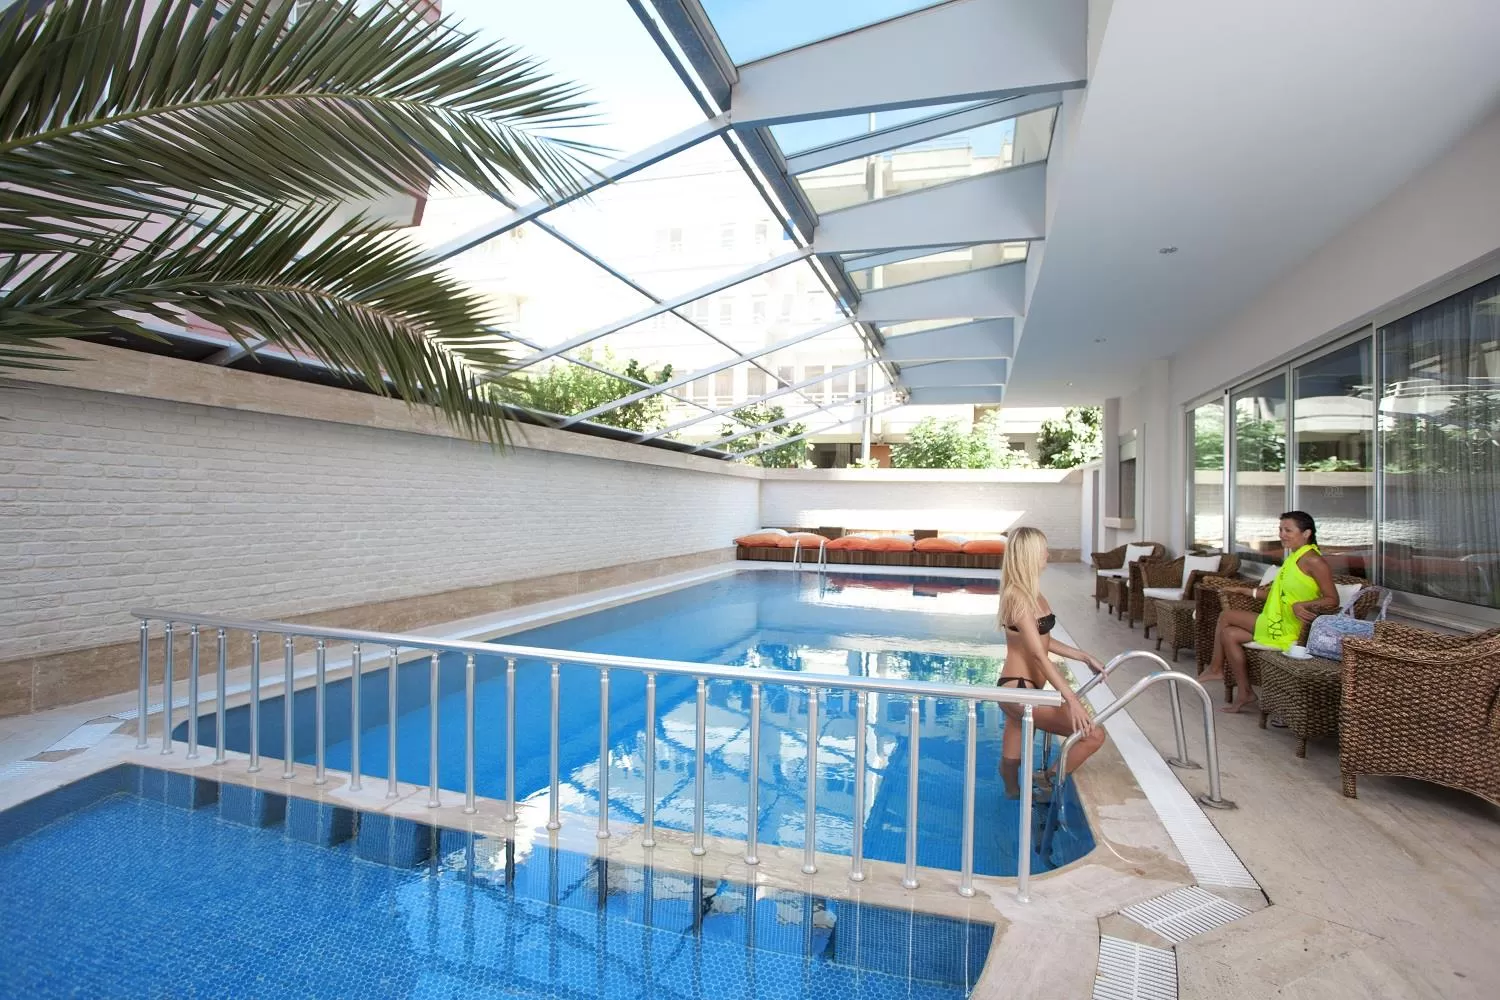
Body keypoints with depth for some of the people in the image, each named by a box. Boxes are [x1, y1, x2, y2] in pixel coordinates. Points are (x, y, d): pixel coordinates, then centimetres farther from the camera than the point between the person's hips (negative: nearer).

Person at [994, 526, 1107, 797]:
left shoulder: (1027, 592, 11)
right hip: (1019, 689, -9)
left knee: (1011, 765, 19)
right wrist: (1071, 699, -25)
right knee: (1093, 735, -9)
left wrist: (1084, 657, 20)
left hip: (1021, 688, 9)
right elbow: (1038, 654, -23)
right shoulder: (1018, 596, -19)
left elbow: (1044, 640, 20)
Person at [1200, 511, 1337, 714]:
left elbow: (1333, 600, -17)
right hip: (1277, 623, 9)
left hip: (1286, 629, -9)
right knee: (1229, 634, 2)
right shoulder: (1293, 558, 14)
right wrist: (1245, 590, 23)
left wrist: (1301, 605, -31)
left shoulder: (1313, 561, -15)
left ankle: (1216, 668, 5)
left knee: (1226, 617, -10)